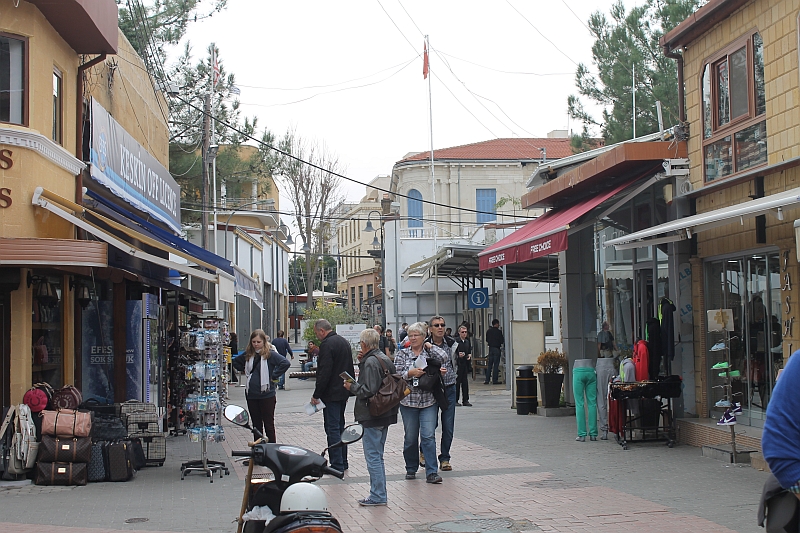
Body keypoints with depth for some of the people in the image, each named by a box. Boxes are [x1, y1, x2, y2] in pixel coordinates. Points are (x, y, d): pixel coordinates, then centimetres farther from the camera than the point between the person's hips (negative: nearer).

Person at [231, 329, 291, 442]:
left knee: (268, 424, 2)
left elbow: (285, 363, -22)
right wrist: (244, 371, 12)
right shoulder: (248, 354, 7)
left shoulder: (270, 354, -10)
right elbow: (236, 362, 26)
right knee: (256, 424, 13)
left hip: (267, 395, -5)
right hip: (251, 395, 5)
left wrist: (274, 376, -15)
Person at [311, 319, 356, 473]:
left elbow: (324, 372, -21)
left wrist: (316, 395, -17)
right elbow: (350, 369, 19)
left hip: (331, 394, -9)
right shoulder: (344, 341, 13)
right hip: (343, 392, 10)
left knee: (332, 428, -6)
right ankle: (343, 461, 21)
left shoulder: (327, 344, -17)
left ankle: (337, 464, -5)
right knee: (340, 426, 16)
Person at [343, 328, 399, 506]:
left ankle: (377, 495, 0)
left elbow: (368, 390, -24)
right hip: (385, 415, 10)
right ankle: (379, 493, 21)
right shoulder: (385, 359, 11)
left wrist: (352, 387, -8)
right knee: (378, 455, 16)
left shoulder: (370, 362, -17)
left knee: (373, 456, -3)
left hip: (372, 416, -10)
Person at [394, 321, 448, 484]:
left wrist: (429, 346, -3)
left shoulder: (430, 351, 6)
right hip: (408, 401, 1)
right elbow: (396, 375, -1)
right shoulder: (402, 354, 6)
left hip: (429, 401, -1)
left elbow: (444, 358, -13)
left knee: (429, 436, -8)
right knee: (410, 438, 8)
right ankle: (411, 469, 24)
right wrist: (410, 374, -16)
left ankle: (432, 472, -8)